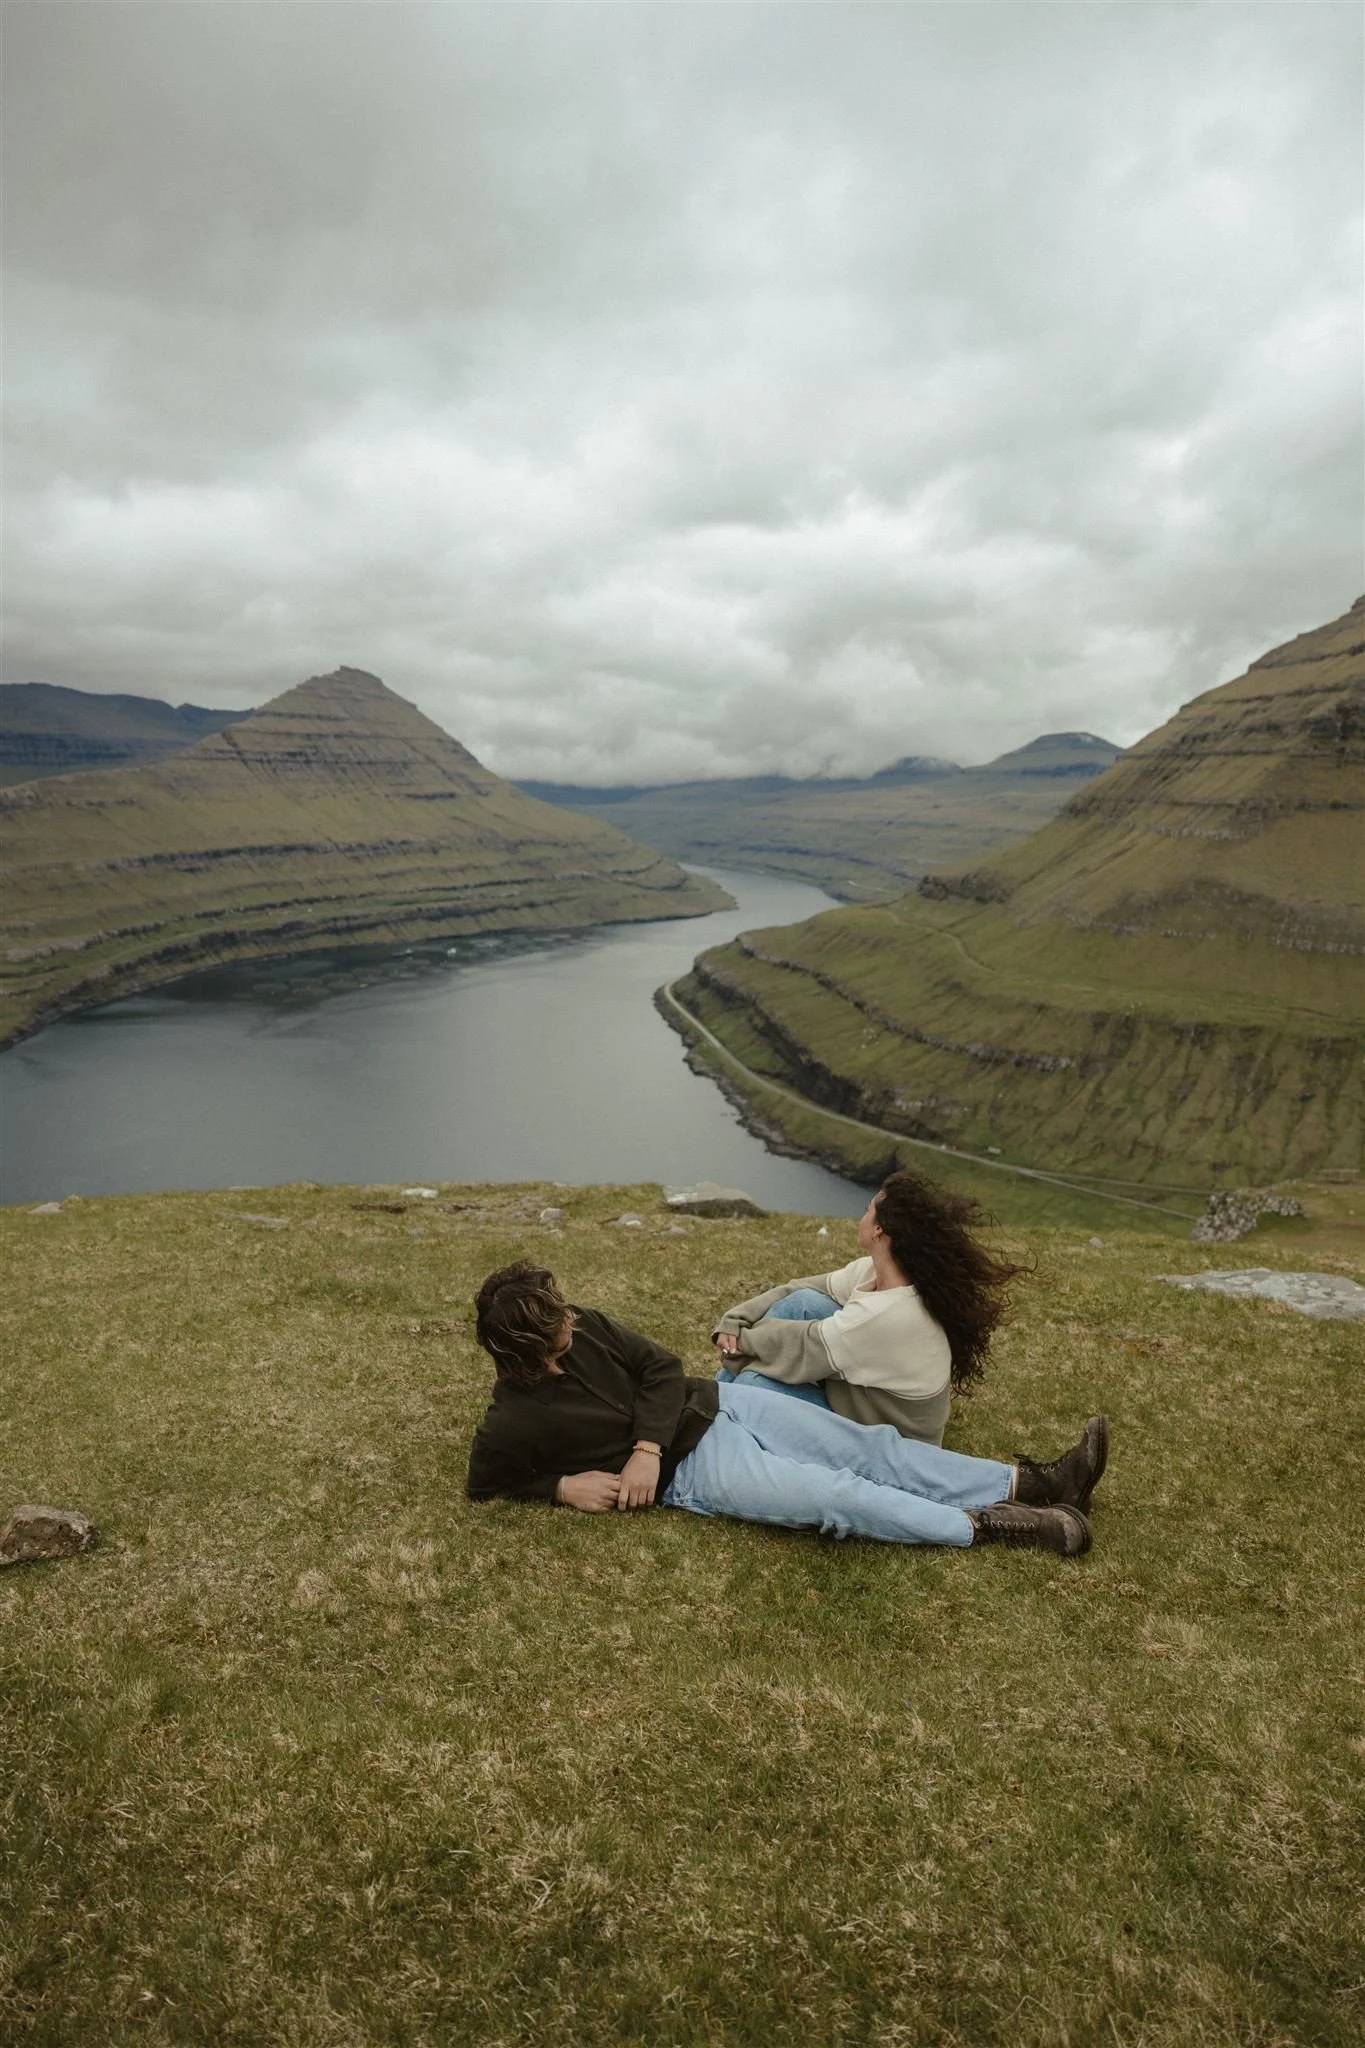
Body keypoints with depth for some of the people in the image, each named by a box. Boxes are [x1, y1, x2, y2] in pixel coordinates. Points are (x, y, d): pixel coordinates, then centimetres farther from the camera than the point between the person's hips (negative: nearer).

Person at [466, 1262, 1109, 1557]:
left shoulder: (584, 1328, -3)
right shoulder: (513, 1422, -16)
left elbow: (661, 1367, 3)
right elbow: (485, 1485, -2)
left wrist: (645, 1447, -12)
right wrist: (564, 1486, -14)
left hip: (714, 1402, 5)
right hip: (690, 1468, -5)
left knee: (870, 1447, -3)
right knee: (837, 1496, -18)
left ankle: (1028, 1481, -1)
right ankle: (990, 1526, -9)